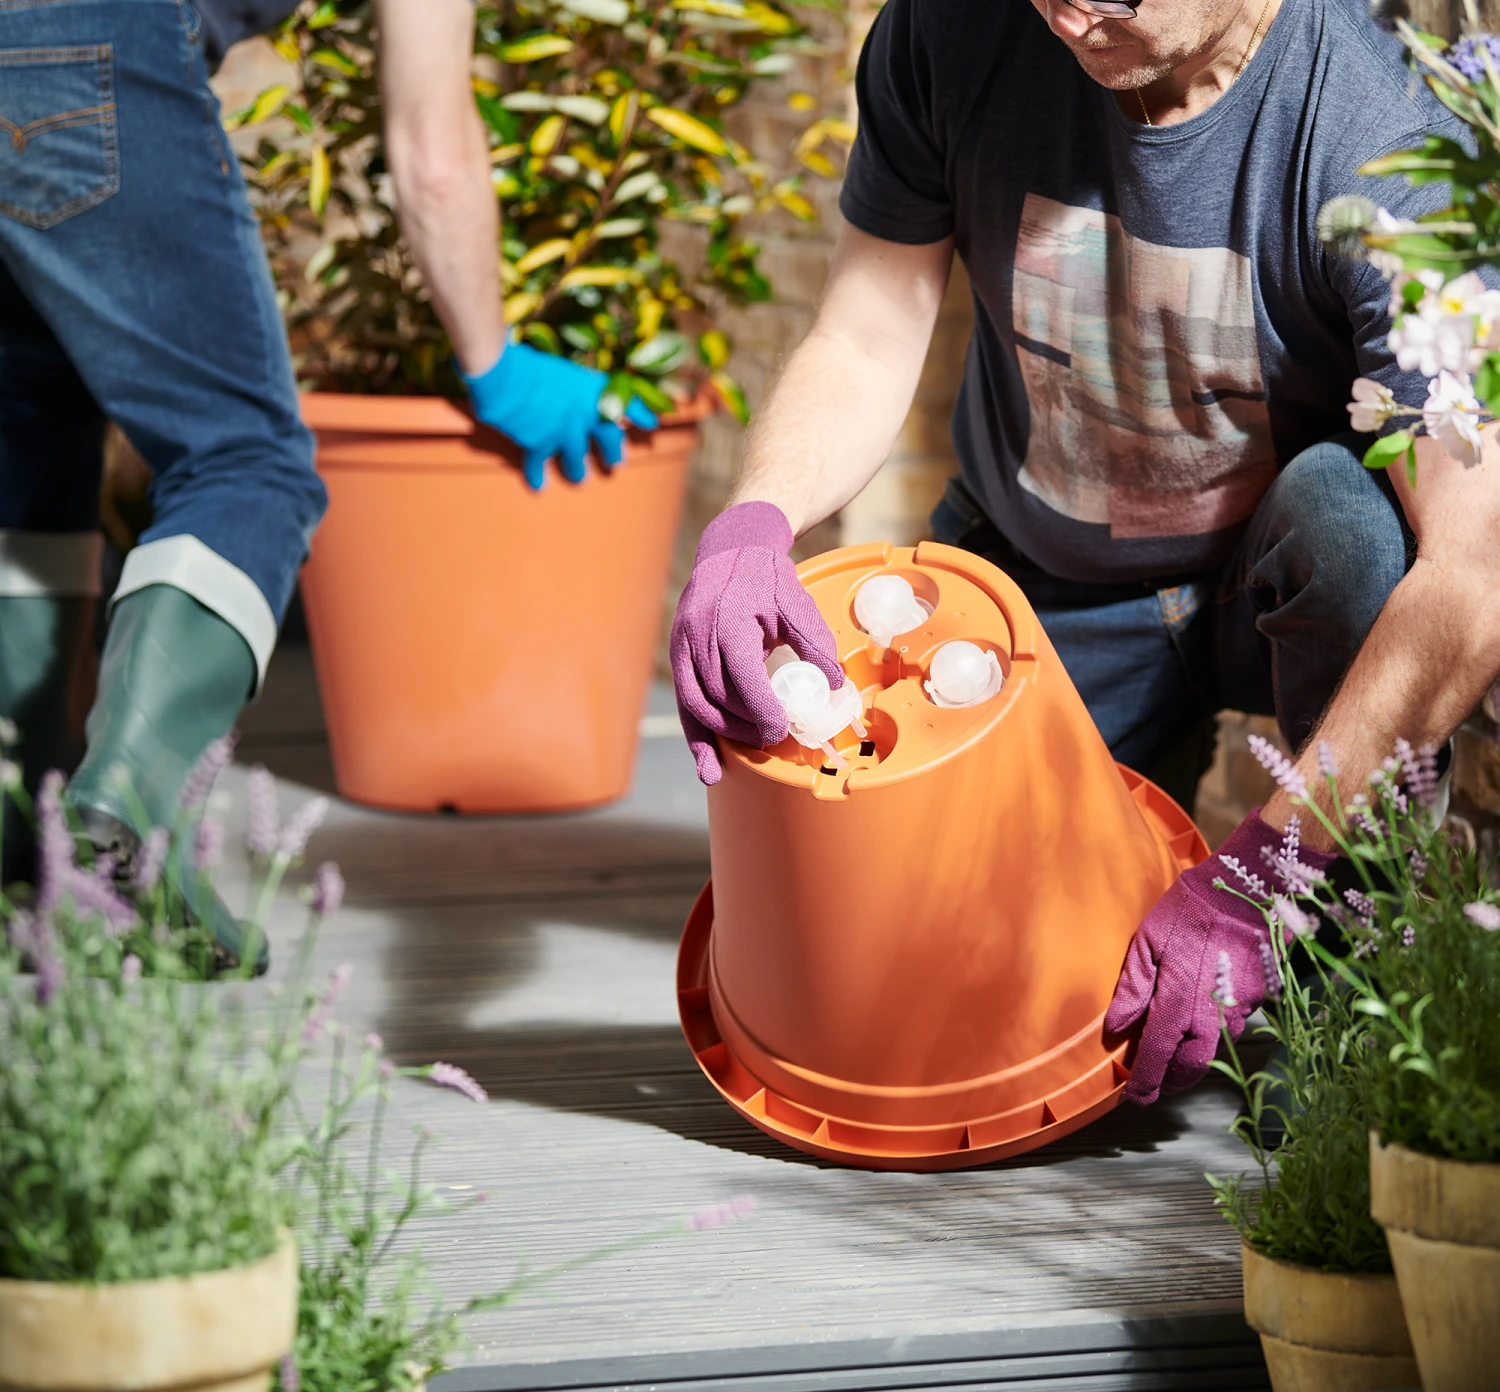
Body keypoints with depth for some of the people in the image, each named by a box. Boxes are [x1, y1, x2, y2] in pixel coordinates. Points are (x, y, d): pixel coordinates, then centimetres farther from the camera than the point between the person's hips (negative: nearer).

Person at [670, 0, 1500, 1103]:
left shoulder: (1386, 141, -31)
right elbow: (864, 345, -10)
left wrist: (1254, 878, -39)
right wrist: (751, 524, -33)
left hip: (1282, 583, -3)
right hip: (1033, 587, 3)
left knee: (1349, 513, -37)